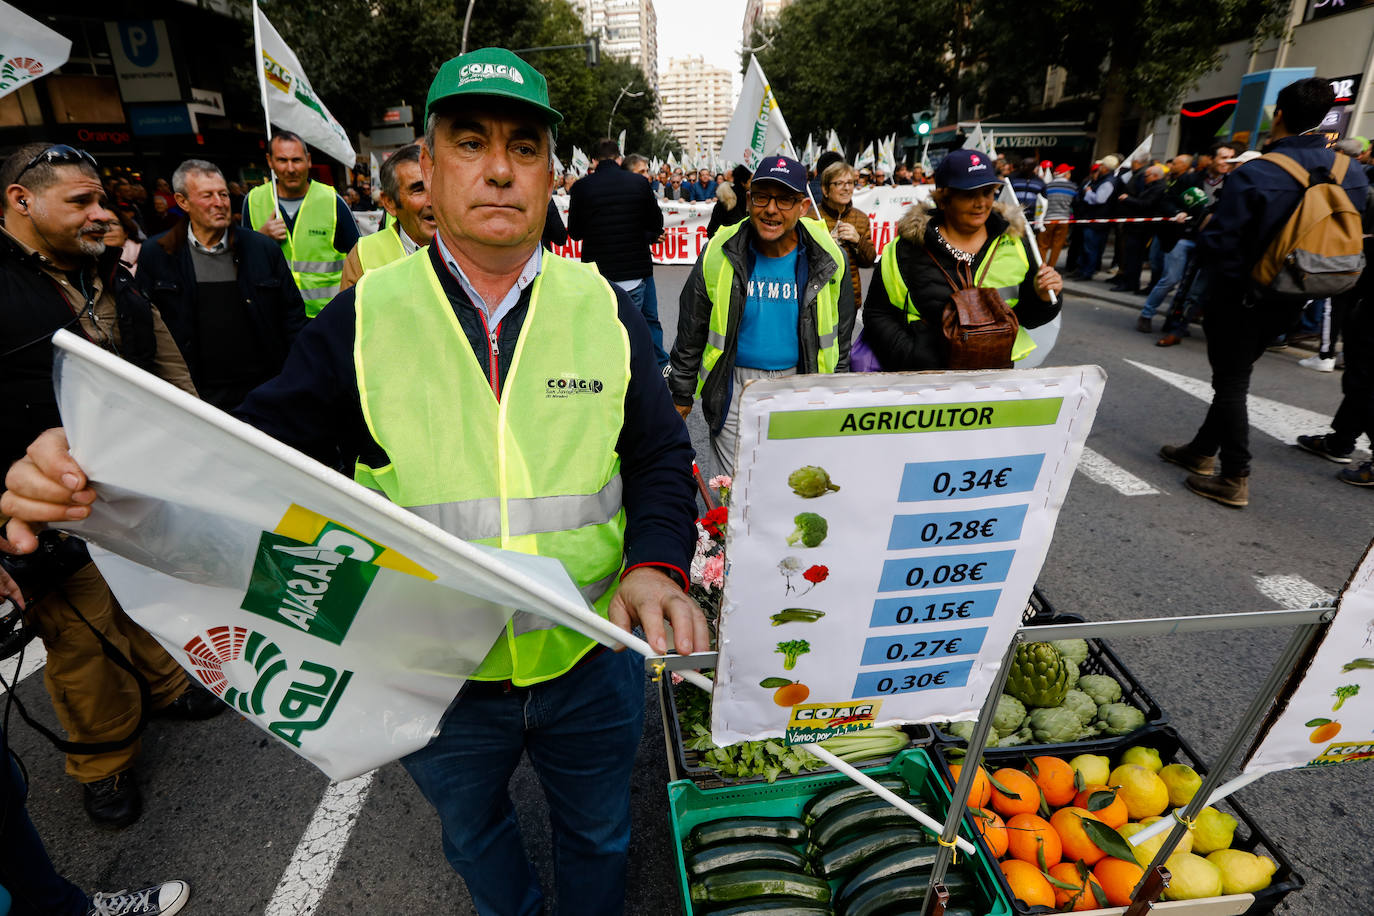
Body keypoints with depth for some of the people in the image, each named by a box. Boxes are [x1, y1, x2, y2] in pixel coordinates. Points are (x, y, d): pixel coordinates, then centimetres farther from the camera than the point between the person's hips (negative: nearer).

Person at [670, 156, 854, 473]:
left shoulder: (829, 257, -5)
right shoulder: (719, 254, -9)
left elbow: (840, 336, 8)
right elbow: (691, 332, 1)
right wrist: (681, 395, 6)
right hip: (735, 385, -1)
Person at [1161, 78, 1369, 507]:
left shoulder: (1253, 174, -20)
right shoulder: (1352, 176, 2)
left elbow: (1215, 244, -19)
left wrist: (1204, 227, 2)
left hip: (1241, 295, -6)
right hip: (1289, 299, 6)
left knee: (1231, 382, 2)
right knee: (1234, 375, 19)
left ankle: (1235, 480, 5)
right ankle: (1202, 451, 31)